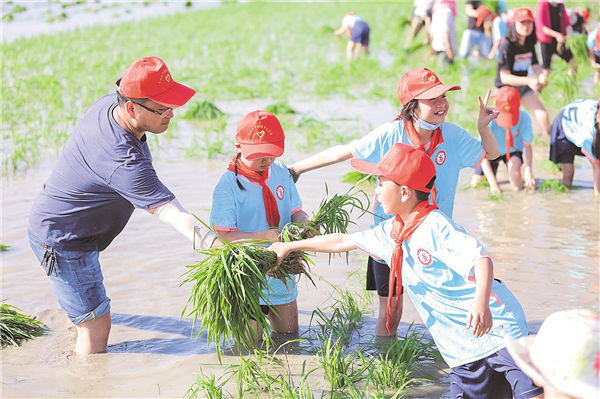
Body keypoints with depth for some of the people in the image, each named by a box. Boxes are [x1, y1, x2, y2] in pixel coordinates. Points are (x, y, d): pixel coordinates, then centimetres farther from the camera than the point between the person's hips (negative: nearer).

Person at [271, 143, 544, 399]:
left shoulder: (435, 226, -15)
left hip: (495, 327, -8)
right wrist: (291, 246, 32)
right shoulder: (391, 232, 11)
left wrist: (480, 302, -46)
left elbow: (481, 259, -27)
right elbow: (343, 242, 24)